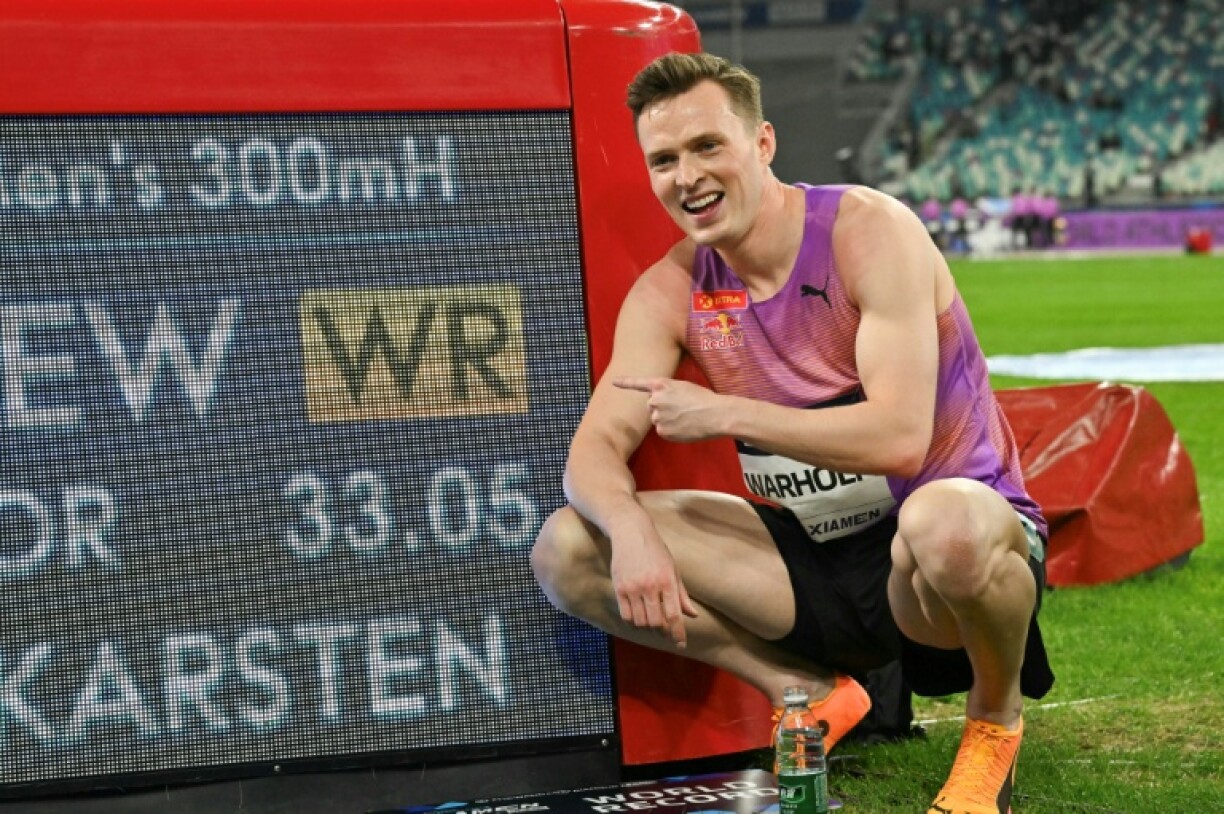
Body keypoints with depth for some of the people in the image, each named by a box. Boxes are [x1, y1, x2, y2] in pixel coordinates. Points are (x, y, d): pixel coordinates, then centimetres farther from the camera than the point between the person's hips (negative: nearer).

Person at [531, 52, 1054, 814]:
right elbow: (595, 450, -5)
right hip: (814, 563, 5)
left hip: (957, 524, -5)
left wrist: (723, 415, -26)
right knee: (567, 549, -9)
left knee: (942, 524, -43)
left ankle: (997, 715, -9)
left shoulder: (868, 231, -17)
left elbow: (899, 437, -27)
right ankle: (810, 692, 2)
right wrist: (630, 529, -28)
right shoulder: (670, 292, 0)